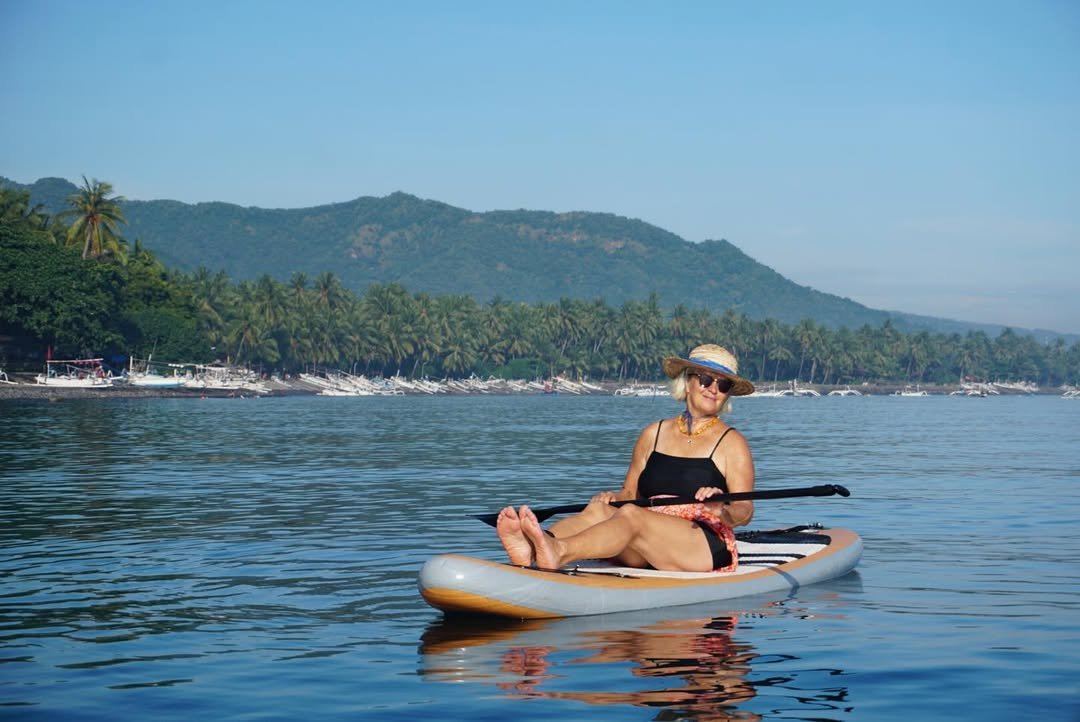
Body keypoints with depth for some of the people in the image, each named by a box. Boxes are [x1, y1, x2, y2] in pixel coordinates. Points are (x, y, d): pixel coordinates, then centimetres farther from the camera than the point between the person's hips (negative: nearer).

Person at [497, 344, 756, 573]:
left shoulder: (731, 443, 6)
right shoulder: (654, 433, 19)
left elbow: (744, 512, -3)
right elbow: (629, 494, 18)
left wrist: (722, 510, -27)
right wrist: (611, 498, -6)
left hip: (708, 549, -5)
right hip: (648, 551, 5)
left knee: (630, 516, -33)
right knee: (598, 511, -25)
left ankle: (559, 552, -61)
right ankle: (531, 549, -56)